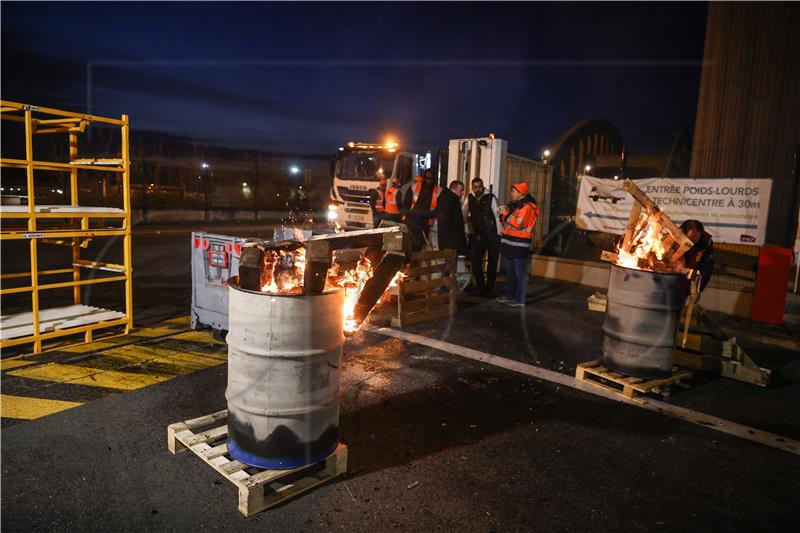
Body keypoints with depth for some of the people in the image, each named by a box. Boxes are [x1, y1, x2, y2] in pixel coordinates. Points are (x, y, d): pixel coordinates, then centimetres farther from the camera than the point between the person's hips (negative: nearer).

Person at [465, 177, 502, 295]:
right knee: (475, 261, 0)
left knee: (492, 262, 5)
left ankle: (489, 289, 19)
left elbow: (497, 216, -8)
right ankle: (480, 287, 16)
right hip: (478, 235, 4)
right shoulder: (469, 198, 5)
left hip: (492, 235, -3)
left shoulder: (491, 198, -8)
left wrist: (499, 234, -11)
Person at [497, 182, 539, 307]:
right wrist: (503, 214, 4)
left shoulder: (527, 207, -12)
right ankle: (510, 296, 25)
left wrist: (506, 214, -14)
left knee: (519, 273, -6)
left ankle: (519, 299, -2)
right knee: (510, 271, 15)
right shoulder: (514, 204, 16)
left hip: (519, 245, -9)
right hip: (510, 243, 9)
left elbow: (519, 224, -21)